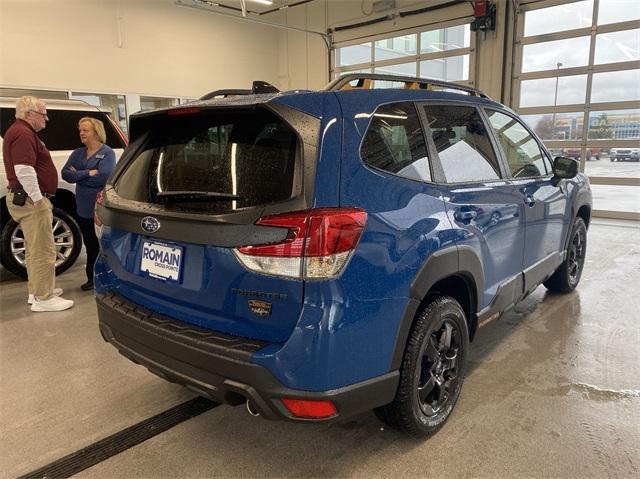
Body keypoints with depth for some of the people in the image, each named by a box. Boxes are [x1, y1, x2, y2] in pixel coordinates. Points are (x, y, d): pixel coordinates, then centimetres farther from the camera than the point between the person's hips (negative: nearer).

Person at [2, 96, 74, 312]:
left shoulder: (21, 132, 20)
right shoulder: (23, 134, -15)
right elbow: (24, 170, -26)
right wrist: (38, 199, -23)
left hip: (27, 198, 11)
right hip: (30, 199, -11)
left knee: (35, 249, 18)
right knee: (43, 250, -8)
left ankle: (37, 292, 27)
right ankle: (43, 298, -3)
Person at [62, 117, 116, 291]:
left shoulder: (107, 153, -6)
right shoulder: (77, 153, 13)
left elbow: (103, 177, -21)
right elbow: (66, 173, -1)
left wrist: (78, 175, -10)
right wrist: (88, 173, -15)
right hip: (83, 208, 6)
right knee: (90, 245, 14)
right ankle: (92, 278, 24)